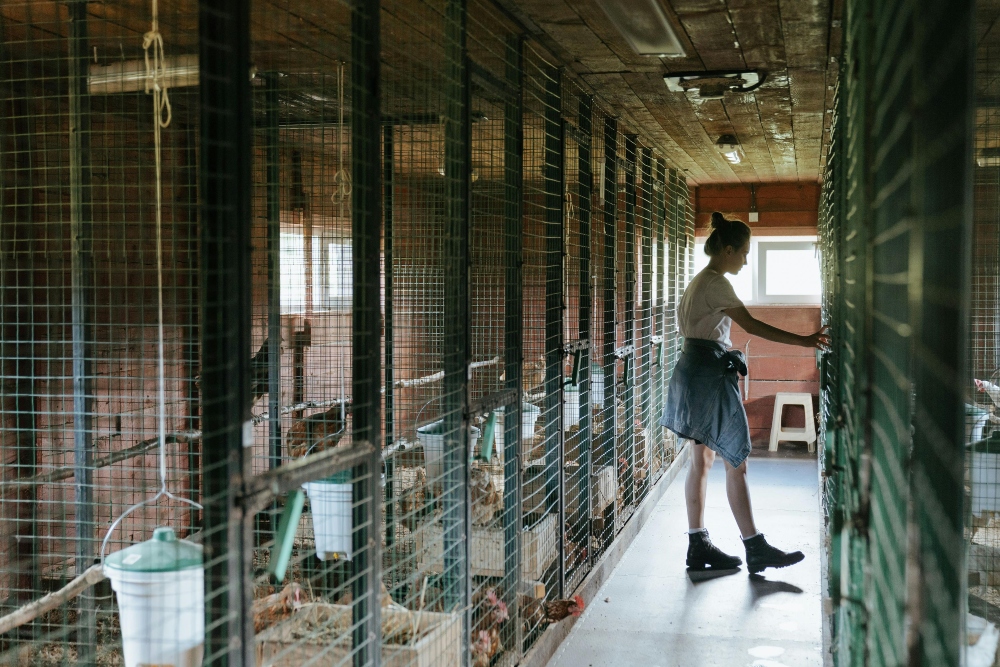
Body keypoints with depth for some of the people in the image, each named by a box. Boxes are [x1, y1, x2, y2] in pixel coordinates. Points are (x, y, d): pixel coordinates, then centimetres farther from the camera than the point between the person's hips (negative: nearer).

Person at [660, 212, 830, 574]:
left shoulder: (700, 281, 17)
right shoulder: (716, 283, -14)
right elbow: (753, 325, -20)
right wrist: (804, 341, -19)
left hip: (694, 370, 11)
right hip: (710, 376, -10)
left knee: (702, 461, 10)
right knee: (736, 464, -5)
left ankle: (698, 546, 14)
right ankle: (756, 550, 1)